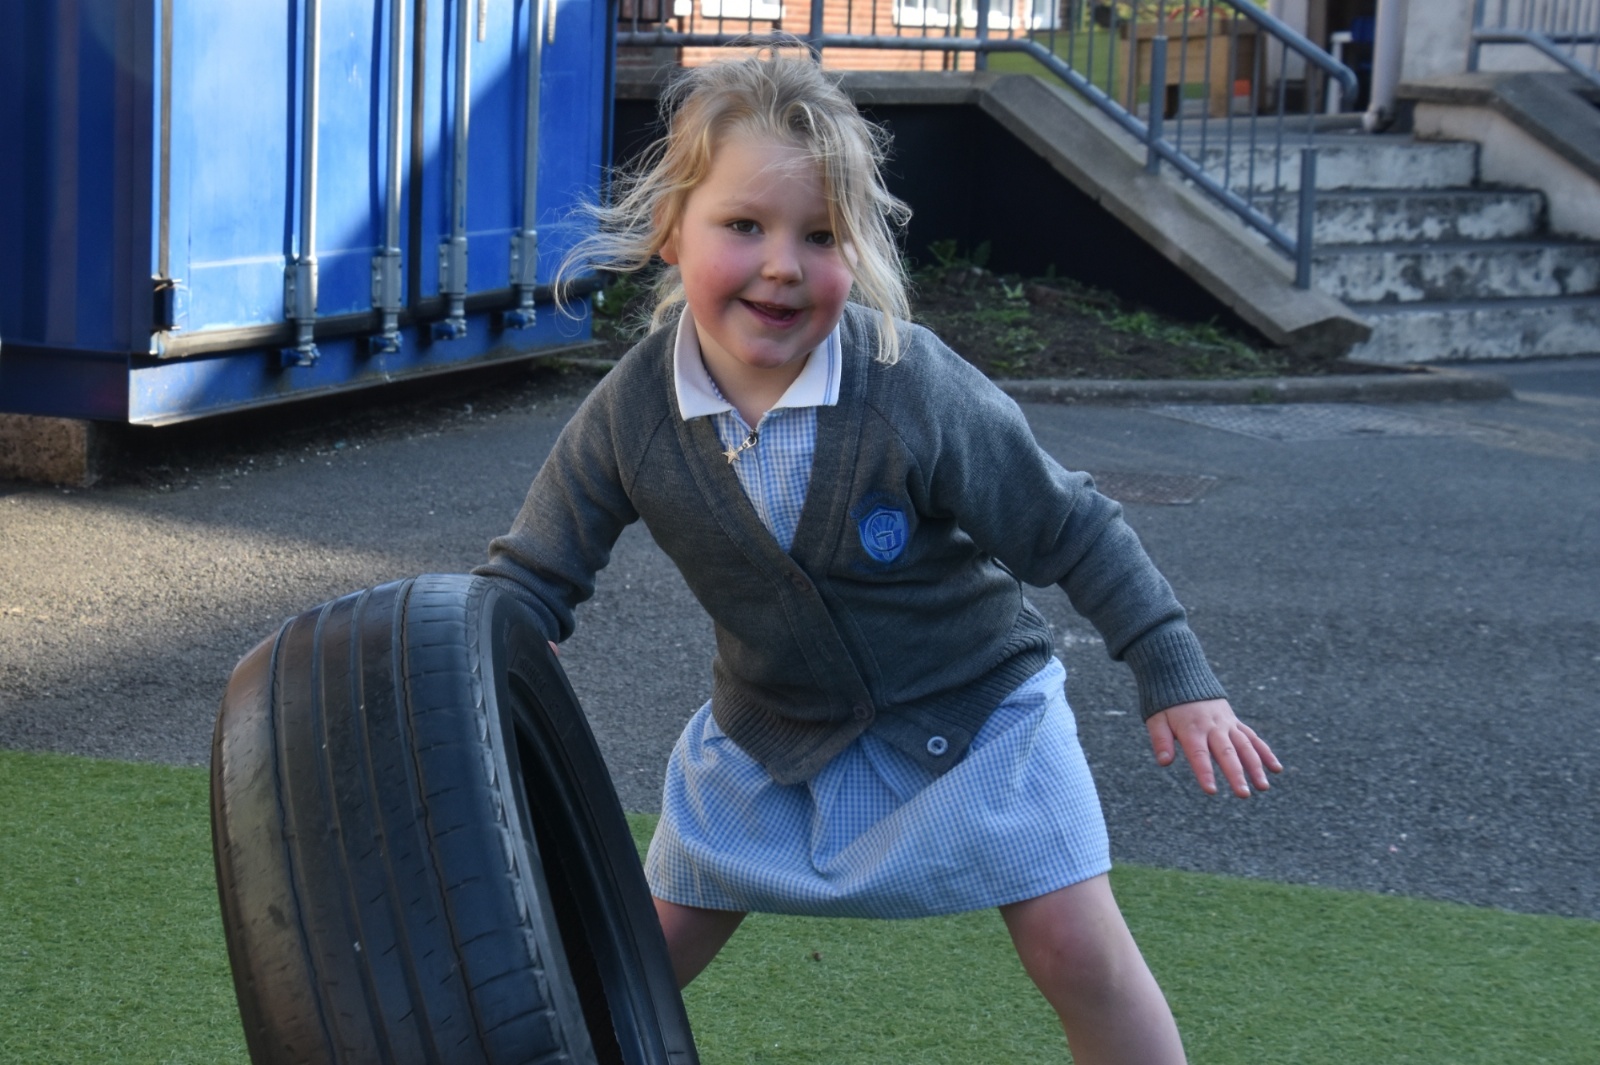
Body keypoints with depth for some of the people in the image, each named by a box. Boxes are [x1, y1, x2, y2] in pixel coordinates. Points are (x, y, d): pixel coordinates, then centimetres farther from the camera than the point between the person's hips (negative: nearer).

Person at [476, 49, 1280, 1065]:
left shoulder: (917, 390, -29)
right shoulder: (628, 416, -20)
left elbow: (1071, 531, -17)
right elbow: (530, 580, -7)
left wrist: (1179, 679, -15)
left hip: (973, 706, -3)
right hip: (769, 728, 3)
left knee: (1079, 949, -7)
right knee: (651, 949, 6)